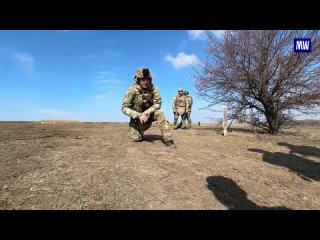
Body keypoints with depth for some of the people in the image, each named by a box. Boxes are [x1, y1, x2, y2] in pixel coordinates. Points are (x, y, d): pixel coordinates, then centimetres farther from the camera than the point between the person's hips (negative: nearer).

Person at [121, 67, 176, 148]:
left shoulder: (153, 88, -19)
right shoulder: (132, 90, -23)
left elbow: (157, 104, -17)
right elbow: (124, 108, -21)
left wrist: (145, 113, -31)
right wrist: (139, 115, -35)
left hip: (148, 113, 1)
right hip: (137, 116, 0)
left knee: (159, 113, -30)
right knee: (136, 139, -7)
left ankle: (168, 140, -25)